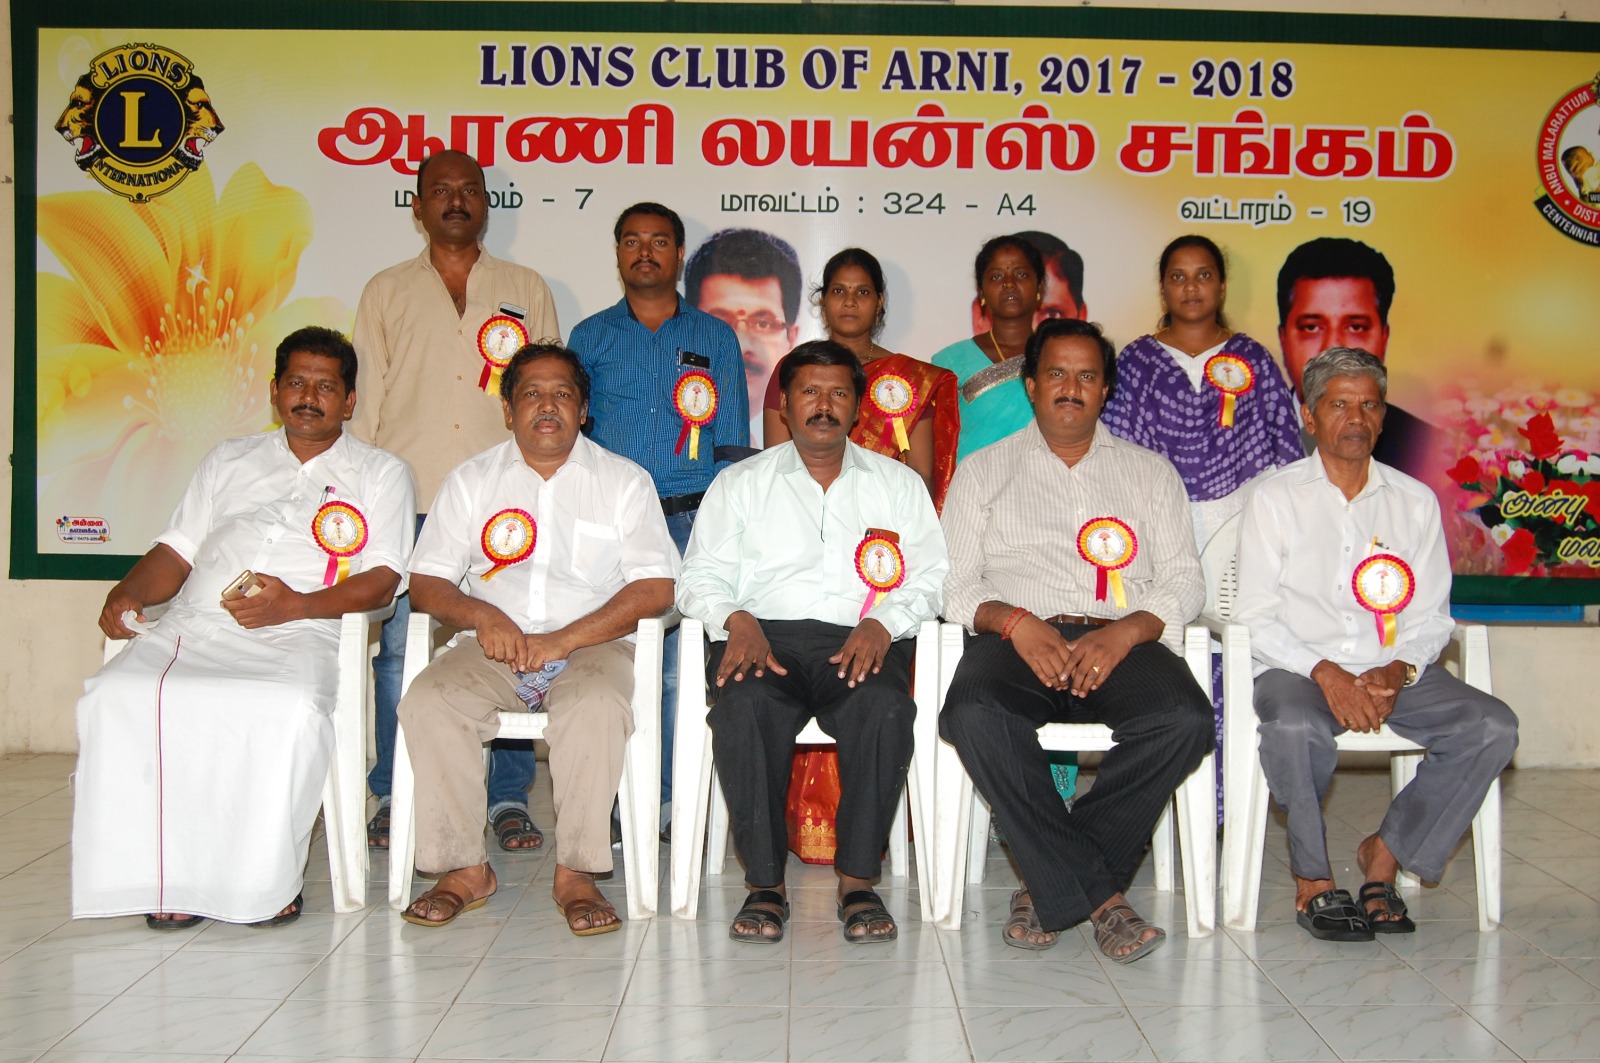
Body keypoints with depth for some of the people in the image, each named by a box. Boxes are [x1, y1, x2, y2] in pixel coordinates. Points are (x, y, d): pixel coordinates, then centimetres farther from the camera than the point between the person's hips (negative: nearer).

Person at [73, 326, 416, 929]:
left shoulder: (381, 473, 17)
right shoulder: (229, 462, 30)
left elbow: (382, 577, 3)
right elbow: (176, 551, 25)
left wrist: (298, 604, -13)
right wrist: (128, 593, 3)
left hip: (297, 635, -3)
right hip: (191, 625, 4)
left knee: (290, 710, -38)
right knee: (117, 698, -28)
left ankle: (267, 879, -20)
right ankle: (167, 876, -19)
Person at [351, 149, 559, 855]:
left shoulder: (527, 290, 14)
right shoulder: (386, 292, 15)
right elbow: (366, 399, 12)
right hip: (408, 502, 1)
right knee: (400, 650, 1)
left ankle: (508, 797, 7)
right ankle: (395, 798, 12)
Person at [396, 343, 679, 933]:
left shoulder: (625, 481, 7)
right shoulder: (471, 480, 14)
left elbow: (655, 589, -4)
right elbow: (426, 582, 8)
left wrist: (562, 640, -16)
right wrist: (481, 614, -15)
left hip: (593, 644, -2)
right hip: (490, 646, 2)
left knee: (597, 706, -35)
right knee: (427, 701, -27)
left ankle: (576, 874, -21)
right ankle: (465, 869, -14)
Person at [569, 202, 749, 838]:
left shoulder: (715, 338, 13)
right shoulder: (590, 337, 14)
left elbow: (733, 444, 10)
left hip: (693, 521, 0)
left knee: (681, 667, -4)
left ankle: (673, 802, 5)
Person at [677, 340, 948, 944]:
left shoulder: (897, 483, 21)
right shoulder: (741, 483, 20)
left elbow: (931, 576, 10)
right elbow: (700, 576, 11)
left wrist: (882, 623, -10)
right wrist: (737, 619, -11)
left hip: (860, 642, 0)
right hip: (765, 634, 0)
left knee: (885, 707, -34)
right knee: (746, 704, -35)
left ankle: (859, 879, -22)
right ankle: (765, 882, -23)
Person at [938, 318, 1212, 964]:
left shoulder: (1150, 472, 21)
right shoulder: (983, 471, 18)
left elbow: (1183, 581, 11)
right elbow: (953, 583, 9)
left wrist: (1124, 633, -10)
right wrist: (1014, 622, -12)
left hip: (1120, 641, 1)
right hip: (1017, 639, -1)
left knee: (1186, 720, -31)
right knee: (974, 715, -35)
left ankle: (1051, 886, -19)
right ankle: (1099, 895, -24)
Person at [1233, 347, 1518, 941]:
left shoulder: (1415, 502, 13)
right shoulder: (1275, 498, 4)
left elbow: (1432, 615, 10)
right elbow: (1254, 617, -4)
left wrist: (1397, 671, -11)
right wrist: (1325, 673, -18)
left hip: (1392, 672, 4)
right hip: (1297, 667, -3)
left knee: (1492, 727, -20)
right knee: (1294, 728, -36)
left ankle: (1386, 854, -3)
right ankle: (1312, 878, -12)